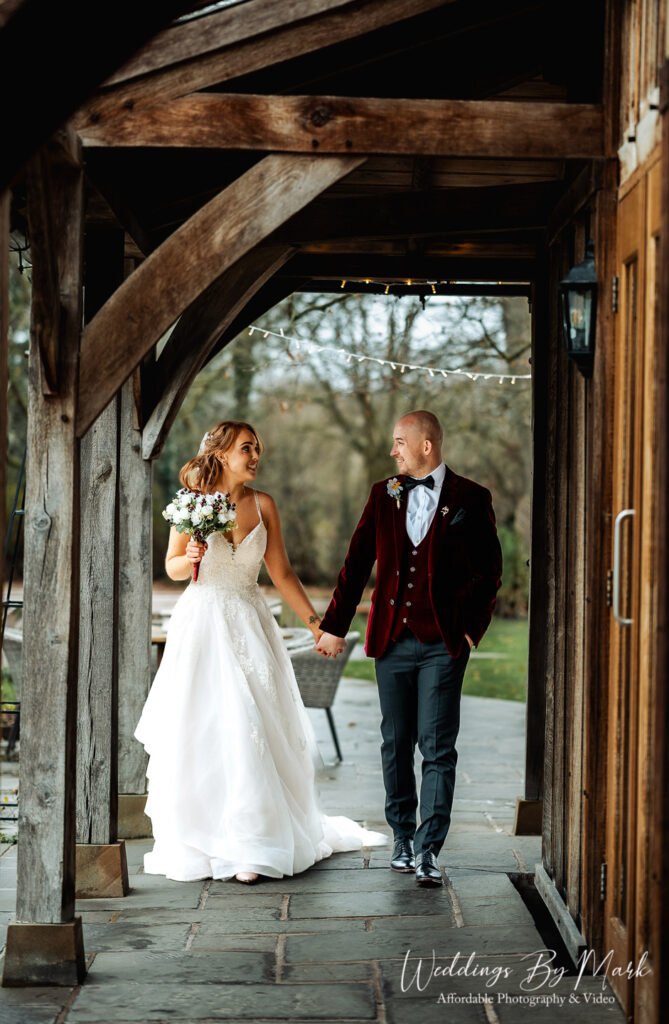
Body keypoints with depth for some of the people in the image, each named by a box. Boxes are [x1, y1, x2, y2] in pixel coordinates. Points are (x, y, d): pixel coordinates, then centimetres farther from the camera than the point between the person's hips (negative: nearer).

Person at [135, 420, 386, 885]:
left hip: (249, 624, 1)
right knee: (199, 731, 1)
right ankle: (196, 839, 15)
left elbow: (282, 572, 8)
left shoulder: (263, 505, 4)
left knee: (249, 729, -6)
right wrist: (192, 557, -16)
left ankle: (250, 846, -1)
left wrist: (313, 619, 3)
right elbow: (173, 568, 5)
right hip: (202, 624, -1)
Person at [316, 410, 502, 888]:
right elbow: (357, 563, 10)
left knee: (437, 746, -5)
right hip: (393, 640, 4)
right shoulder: (384, 495, 8)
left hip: (443, 644, -4)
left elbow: (489, 570, 2)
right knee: (396, 744, 10)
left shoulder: (470, 499, -1)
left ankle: (428, 849, -3)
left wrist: (471, 628, -4)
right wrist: (334, 626, 9)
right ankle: (403, 839, 22)